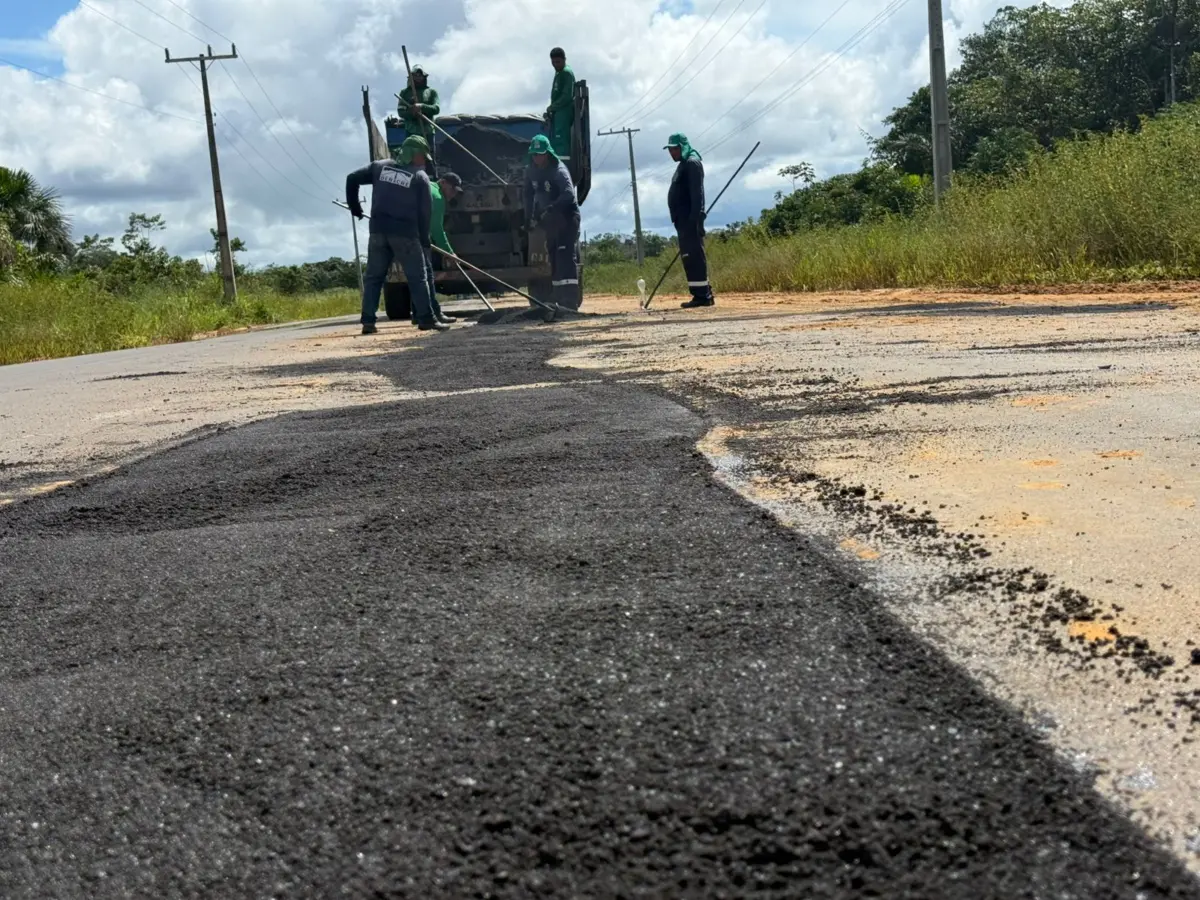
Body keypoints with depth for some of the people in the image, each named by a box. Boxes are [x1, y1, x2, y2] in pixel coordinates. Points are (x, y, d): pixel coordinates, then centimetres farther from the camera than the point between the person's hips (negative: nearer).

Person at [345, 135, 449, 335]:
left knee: (373, 277, 9)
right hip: (405, 233, -4)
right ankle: (426, 319, 3)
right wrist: (424, 238, 8)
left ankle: (368, 321, 3)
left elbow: (352, 178, 12)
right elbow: (425, 211, -2)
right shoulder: (420, 177, 0)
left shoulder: (380, 167, 12)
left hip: (378, 230, 4)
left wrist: (354, 207, 21)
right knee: (418, 277, 4)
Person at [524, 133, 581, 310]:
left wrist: (551, 207, -45)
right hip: (549, 219, 7)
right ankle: (560, 300, 13)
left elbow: (569, 194, -35)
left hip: (567, 217, -7)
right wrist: (529, 216, 6)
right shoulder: (531, 172, 4)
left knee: (566, 257, -16)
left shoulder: (559, 171, -20)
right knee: (554, 260, 7)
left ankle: (570, 301, -22)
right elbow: (529, 195, 16)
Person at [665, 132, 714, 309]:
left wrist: (695, 218, -25)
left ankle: (702, 296, -14)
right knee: (689, 257, 9)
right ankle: (704, 294, 11)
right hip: (683, 219, 10)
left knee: (694, 256, -12)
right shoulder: (683, 165, 22)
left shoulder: (692, 163, -8)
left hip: (690, 219, -10)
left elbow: (696, 193, -18)